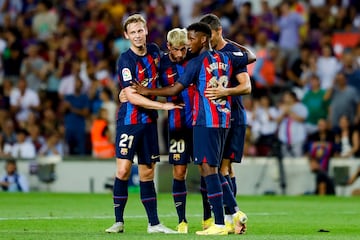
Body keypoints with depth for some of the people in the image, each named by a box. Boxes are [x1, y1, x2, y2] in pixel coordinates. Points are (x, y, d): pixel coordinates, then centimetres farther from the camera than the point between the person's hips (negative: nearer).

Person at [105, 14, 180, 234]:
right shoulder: (126, 61, -14)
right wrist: (163, 106, -17)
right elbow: (133, 97, -19)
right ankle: (119, 221, -3)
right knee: (123, 169, -11)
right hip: (129, 120, -5)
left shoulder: (154, 51, 5)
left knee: (147, 172, 9)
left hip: (149, 120, 5)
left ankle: (154, 223, 12)